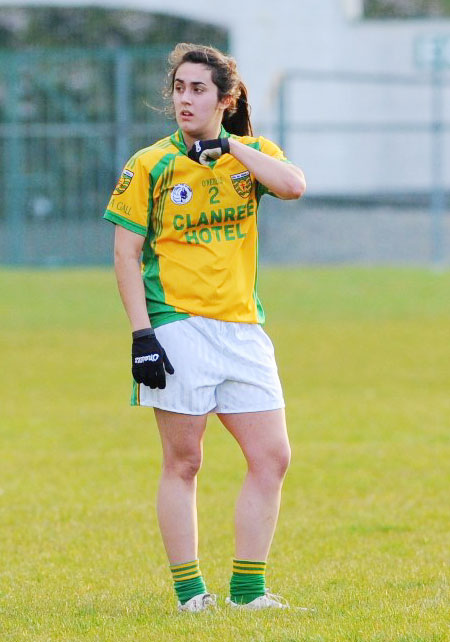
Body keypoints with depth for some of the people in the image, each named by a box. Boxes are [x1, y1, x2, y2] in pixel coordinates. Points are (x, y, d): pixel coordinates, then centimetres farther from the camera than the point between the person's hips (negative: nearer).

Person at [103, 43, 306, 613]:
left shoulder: (251, 154, 9)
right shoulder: (150, 166, 0)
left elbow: (293, 185, -12)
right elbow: (126, 254, -2)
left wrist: (230, 145, -13)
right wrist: (141, 332, -11)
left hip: (243, 328, 4)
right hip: (177, 325, -4)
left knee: (272, 458, 1)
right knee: (183, 463, -1)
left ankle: (247, 589, 9)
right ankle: (189, 592, 5)